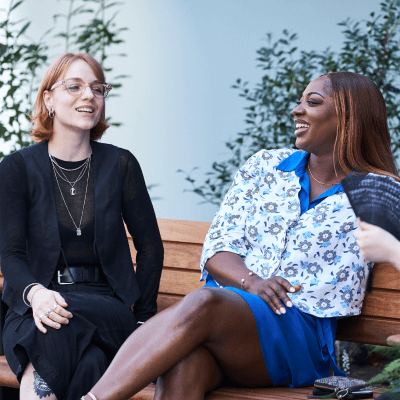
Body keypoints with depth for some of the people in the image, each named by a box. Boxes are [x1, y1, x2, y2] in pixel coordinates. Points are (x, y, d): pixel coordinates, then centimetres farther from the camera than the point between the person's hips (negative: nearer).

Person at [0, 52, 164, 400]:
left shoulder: (120, 165, 9)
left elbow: (150, 246, 14)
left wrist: (142, 320, 7)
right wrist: (35, 293, -23)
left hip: (104, 302, 1)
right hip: (33, 306, -1)